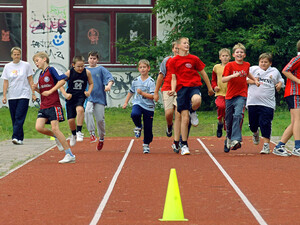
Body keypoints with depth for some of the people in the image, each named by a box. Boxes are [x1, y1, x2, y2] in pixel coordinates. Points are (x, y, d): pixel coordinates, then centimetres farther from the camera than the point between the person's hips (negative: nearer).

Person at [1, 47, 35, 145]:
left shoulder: (26, 65, 2)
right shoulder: (7, 67, 8)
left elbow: (30, 80, 5)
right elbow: (5, 82, 9)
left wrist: (33, 94, 0)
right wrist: (4, 96, 2)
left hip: (24, 95, -3)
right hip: (12, 96, 3)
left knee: (19, 117, -13)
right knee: (14, 118, 3)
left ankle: (16, 137, -19)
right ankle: (20, 138, 9)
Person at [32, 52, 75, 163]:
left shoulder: (51, 70, -4)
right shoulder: (41, 74, 18)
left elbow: (62, 80, -15)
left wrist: (50, 91, -16)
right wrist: (37, 89, 4)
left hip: (53, 104, -7)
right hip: (44, 106, 7)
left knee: (55, 128, -13)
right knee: (39, 127, -9)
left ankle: (70, 155, -9)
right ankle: (57, 137, 17)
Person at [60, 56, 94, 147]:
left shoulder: (87, 72, -4)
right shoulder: (69, 73, -8)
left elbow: (91, 83, 12)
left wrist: (89, 91, -7)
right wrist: (65, 94, -15)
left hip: (81, 96, -1)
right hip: (70, 97, 1)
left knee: (80, 109, -34)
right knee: (71, 120, 1)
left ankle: (79, 132, -25)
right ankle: (73, 135, 32)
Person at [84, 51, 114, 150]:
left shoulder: (101, 69, 5)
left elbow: (110, 77, -8)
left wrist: (109, 85, -27)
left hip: (99, 97, -1)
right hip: (88, 97, 1)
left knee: (100, 119, 0)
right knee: (88, 111, -29)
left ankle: (101, 138, 21)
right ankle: (92, 133, -27)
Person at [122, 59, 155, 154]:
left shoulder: (151, 81, -5)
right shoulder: (136, 81, 8)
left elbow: (152, 96, -13)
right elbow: (131, 92, 24)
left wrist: (142, 93, -22)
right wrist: (126, 102, 19)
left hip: (148, 107, -2)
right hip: (137, 104, 2)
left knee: (148, 128, 2)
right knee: (134, 114, -33)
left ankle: (146, 144, 25)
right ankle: (138, 127, -1)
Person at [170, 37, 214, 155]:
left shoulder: (194, 59, 7)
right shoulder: (173, 61, 8)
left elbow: (203, 73, 14)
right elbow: (174, 78, 10)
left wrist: (210, 88, 17)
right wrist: (173, 89, -9)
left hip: (194, 86, 0)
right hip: (181, 88, 0)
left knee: (196, 101, -38)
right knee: (184, 118, -6)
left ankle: (192, 112, 0)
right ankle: (184, 145, 4)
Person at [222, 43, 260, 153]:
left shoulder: (246, 65, 8)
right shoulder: (230, 65, -3)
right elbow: (223, 79, -12)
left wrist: (255, 80, 25)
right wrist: (233, 75, -26)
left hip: (241, 95, 0)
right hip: (230, 96, 0)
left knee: (238, 115, -22)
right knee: (229, 120, 7)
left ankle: (235, 140, -32)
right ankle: (229, 137, 32)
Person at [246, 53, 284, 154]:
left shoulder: (274, 71, 12)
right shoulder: (253, 69, 8)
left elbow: (280, 80, 27)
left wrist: (280, 84, 4)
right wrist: (251, 81, -10)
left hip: (267, 104, -1)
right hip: (253, 102, 1)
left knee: (265, 124, -10)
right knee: (253, 123, 8)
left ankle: (266, 145, -6)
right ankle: (255, 133, 43)